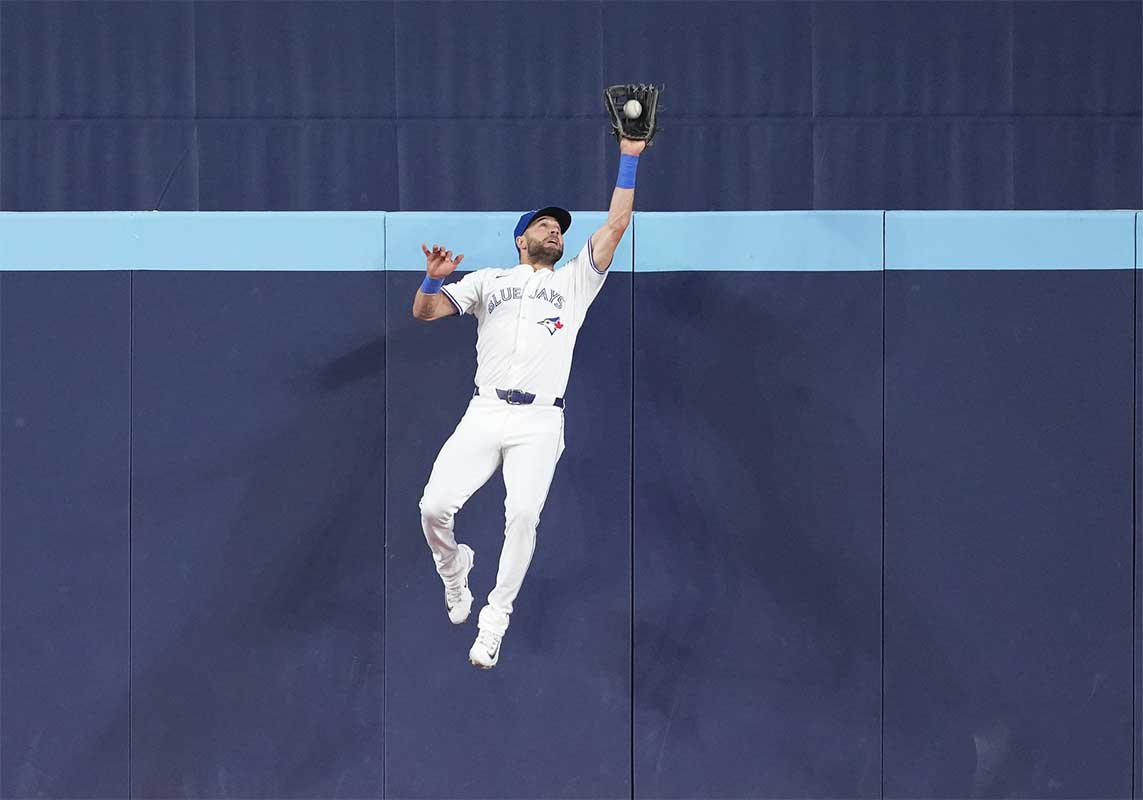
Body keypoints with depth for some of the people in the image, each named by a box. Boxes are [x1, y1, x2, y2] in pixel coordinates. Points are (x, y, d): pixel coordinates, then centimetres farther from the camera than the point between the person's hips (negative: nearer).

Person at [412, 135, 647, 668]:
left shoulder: (574, 282, 22)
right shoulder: (488, 281, 20)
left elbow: (615, 226, 15)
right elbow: (424, 312, 11)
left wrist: (629, 160, 11)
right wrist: (433, 279, -11)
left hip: (539, 423, 0)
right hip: (483, 415, 0)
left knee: (523, 514, -22)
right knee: (434, 506, -17)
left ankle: (495, 620, -11)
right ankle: (454, 569, 15)